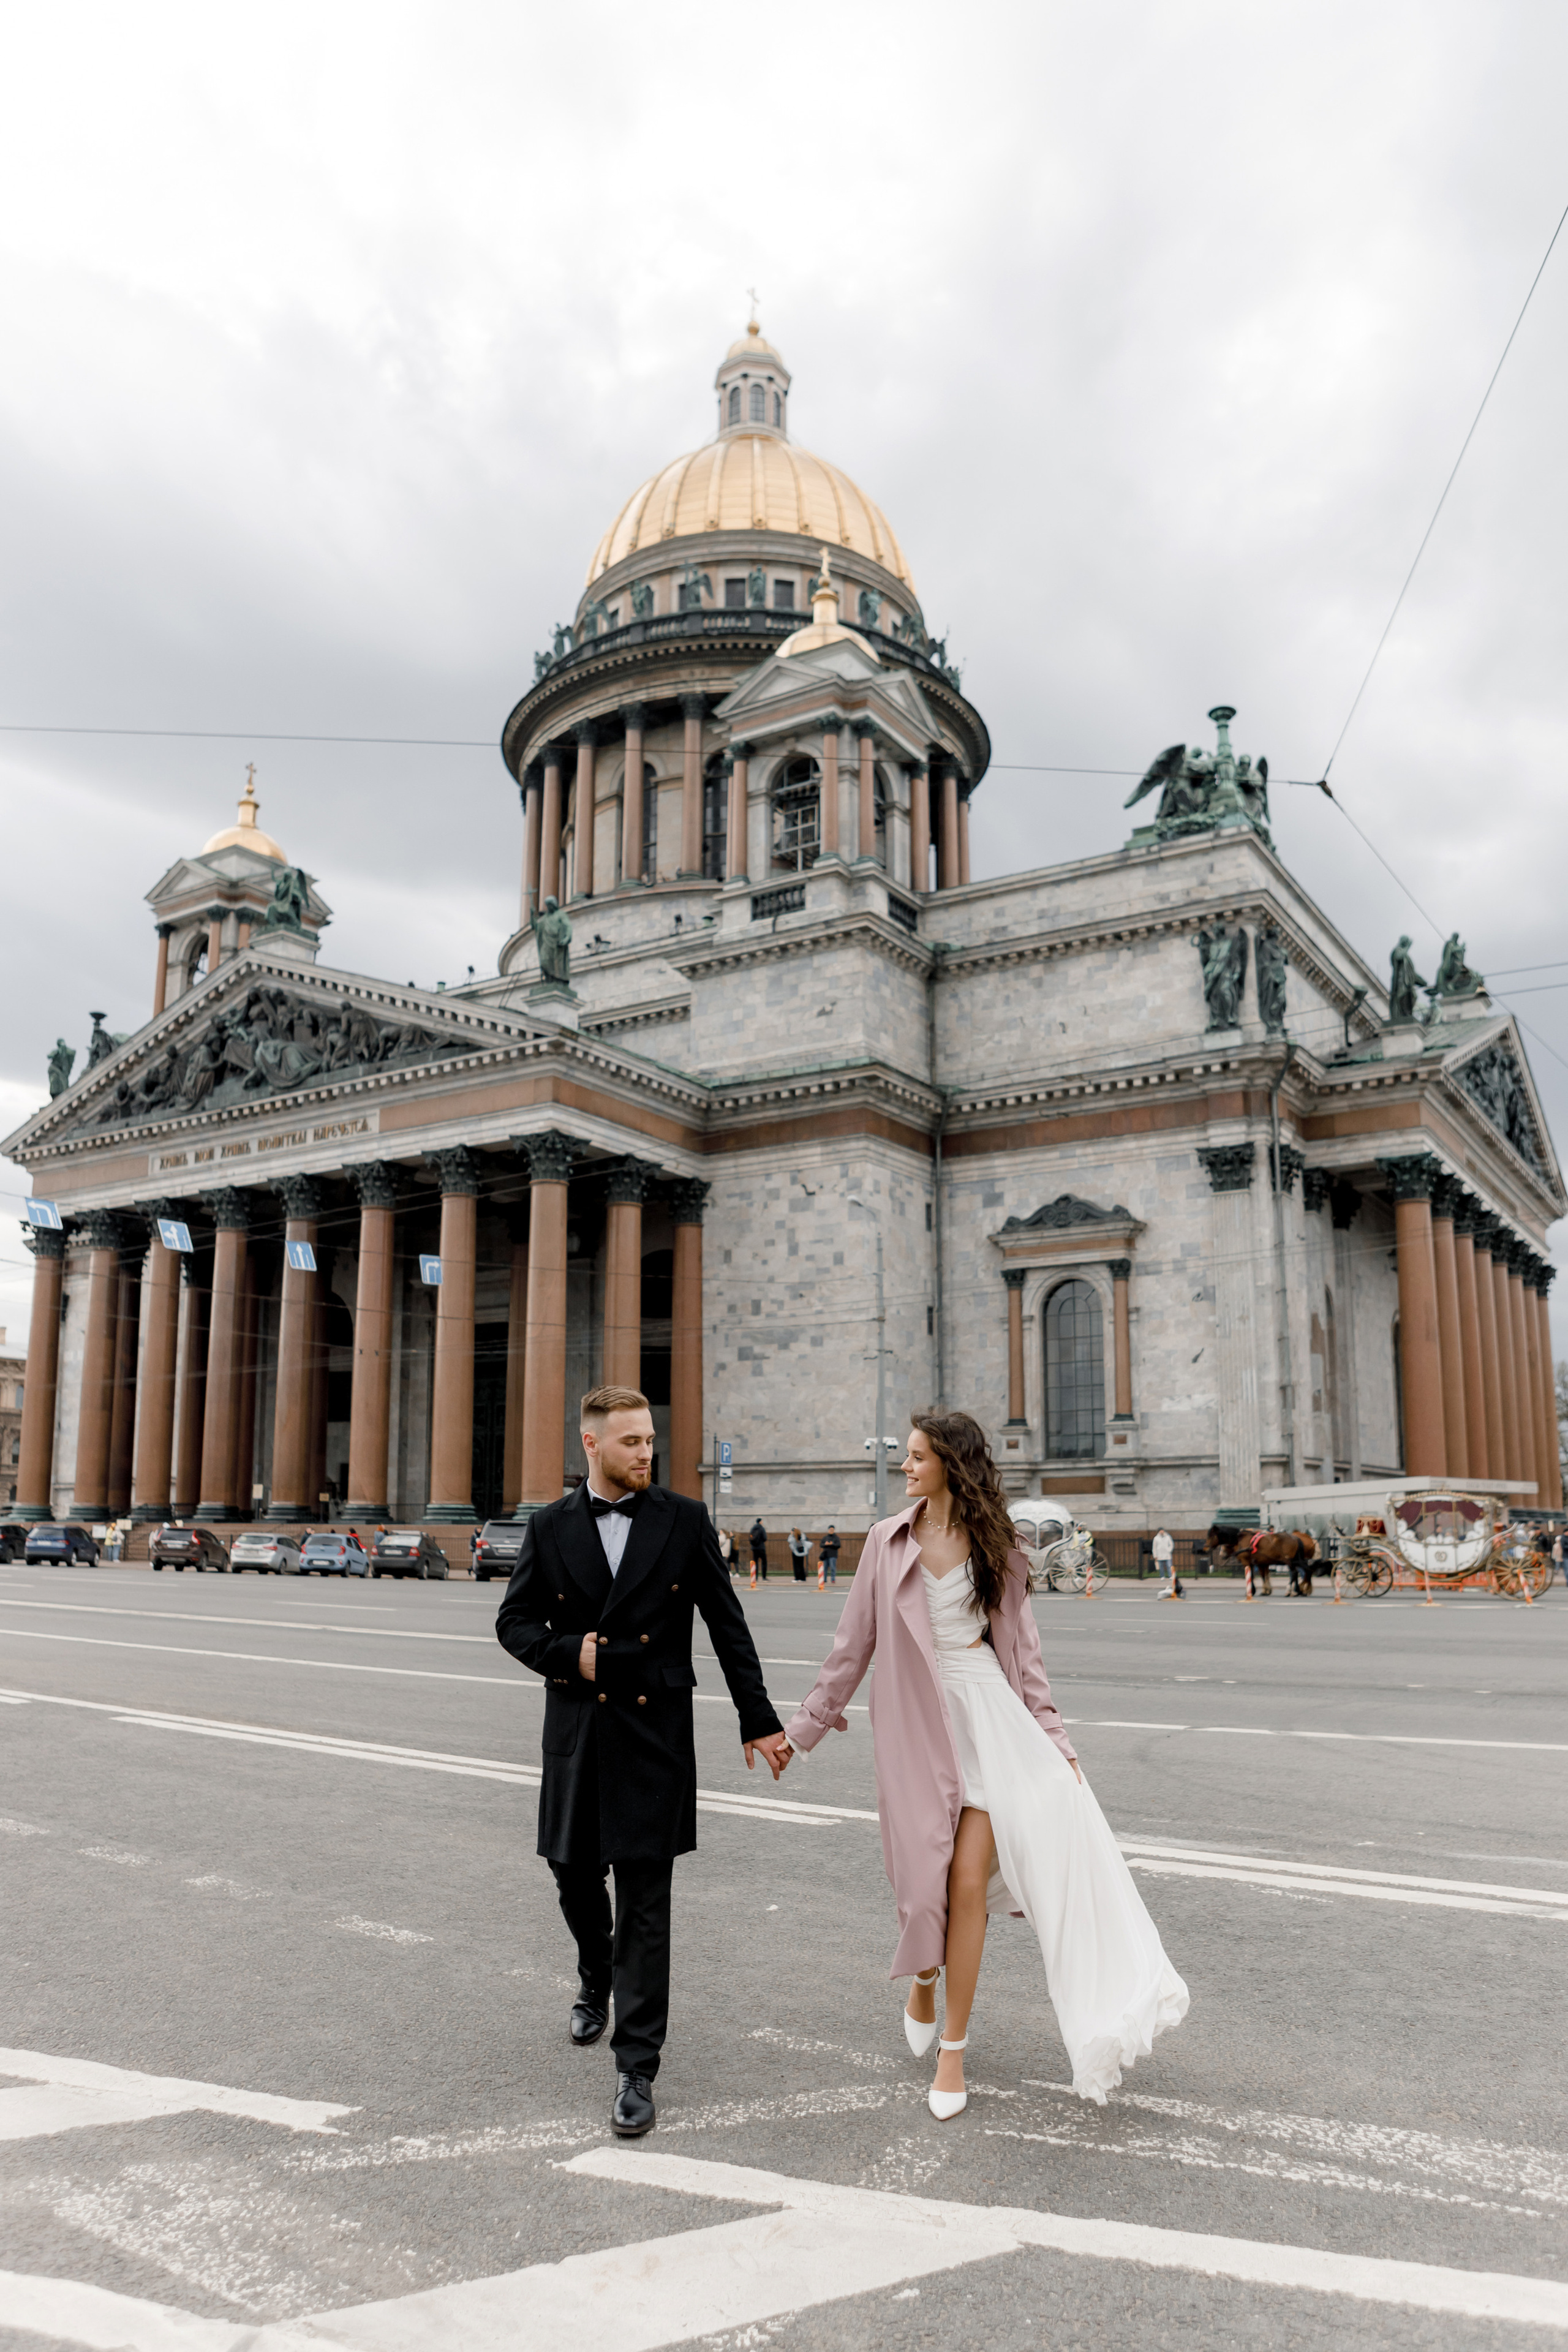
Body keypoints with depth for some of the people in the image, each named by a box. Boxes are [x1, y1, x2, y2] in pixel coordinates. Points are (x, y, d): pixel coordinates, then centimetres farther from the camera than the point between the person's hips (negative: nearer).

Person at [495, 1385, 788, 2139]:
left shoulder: (685, 1521, -1)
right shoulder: (550, 1528, 3)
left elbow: (727, 1625, 2)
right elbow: (514, 1622, 9)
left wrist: (758, 1721, 2)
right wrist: (569, 1653, -11)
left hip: (656, 1731, -2)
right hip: (577, 1730, 3)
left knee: (645, 1899, -2)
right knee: (575, 1874, 16)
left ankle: (636, 2068, 8)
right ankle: (596, 1978, 48)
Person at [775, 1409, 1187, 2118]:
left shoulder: (995, 1548, 2)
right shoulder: (888, 1541, 2)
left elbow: (1022, 1649, 5)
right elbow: (854, 1644, 7)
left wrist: (1053, 1740, -1)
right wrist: (804, 1726, 7)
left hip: (987, 1716, 0)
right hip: (916, 1722, 1)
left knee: (968, 1879, -4)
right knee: (925, 1873, 4)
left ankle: (953, 2049, 12)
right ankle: (922, 1986, 37)